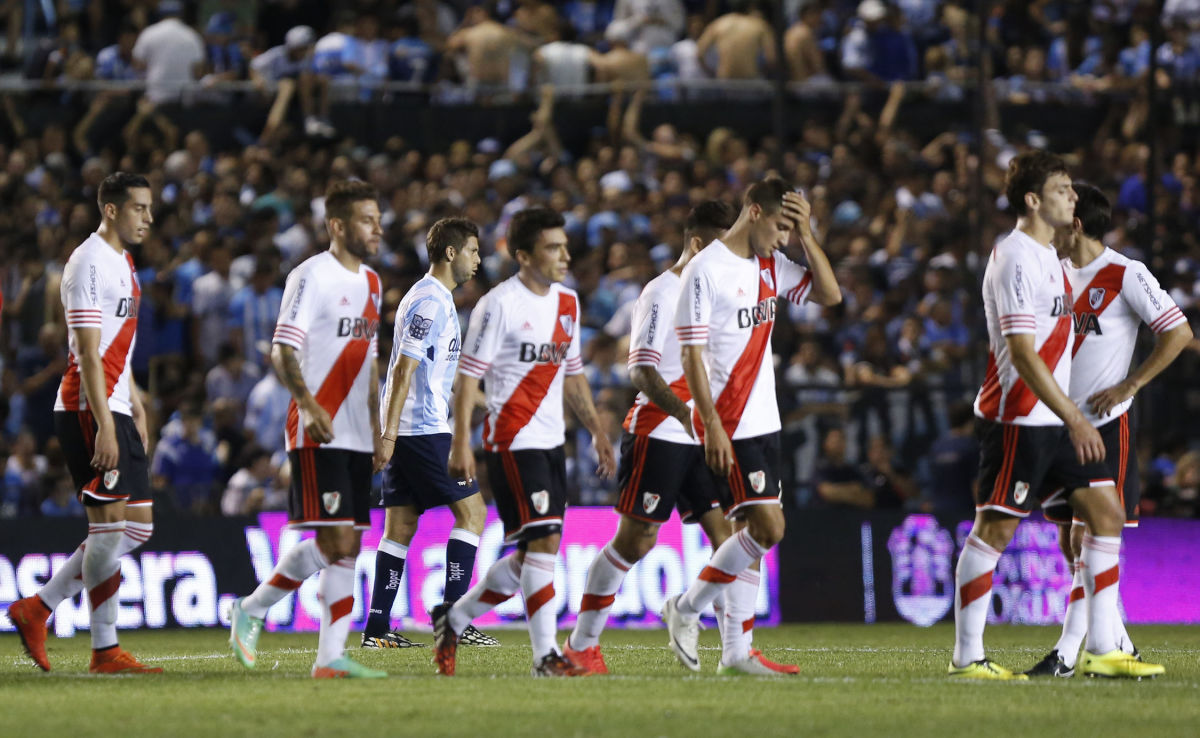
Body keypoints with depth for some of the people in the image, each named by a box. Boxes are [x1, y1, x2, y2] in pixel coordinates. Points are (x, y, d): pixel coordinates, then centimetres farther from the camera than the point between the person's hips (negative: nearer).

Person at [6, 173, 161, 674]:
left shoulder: (121, 262, 18)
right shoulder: (90, 263, -13)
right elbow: (88, 353, -18)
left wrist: (136, 406, 22)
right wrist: (104, 426, -22)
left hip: (115, 409, 10)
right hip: (90, 409, -10)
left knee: (136, 527, 8)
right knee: (111, 525, -9)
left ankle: (37, 609, 13)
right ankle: (105, 651, -4)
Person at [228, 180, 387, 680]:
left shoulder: (370, 282, 18)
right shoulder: (313, 276, -9)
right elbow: (283, 353, -15)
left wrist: (376, 431, 20)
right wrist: (310, 405, -28)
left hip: (355, 437, 8)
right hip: (318, 433, -8)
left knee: (343, 544, 6)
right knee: (339, 541, -12)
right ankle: (331, 657, -6)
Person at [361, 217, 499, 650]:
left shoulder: (433, 298, 20)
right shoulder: (431, 301, -12)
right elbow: (403, 371, -18)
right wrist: (389, 433, -22)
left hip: (406, 432, 10)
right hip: (423, 430, -10)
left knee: (400, 527, 7)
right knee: (471, 512, -7)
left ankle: (377, 629, 5)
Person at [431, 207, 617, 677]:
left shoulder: (567, 303, 13)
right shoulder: (499, 305, -11)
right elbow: (468, 375, -11)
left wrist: (597, 432, 18)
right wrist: (461, 443, -16)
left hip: (551, 443, 8)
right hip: (513, 441, -8)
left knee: (532, 557, 9)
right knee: (544, 541, -15)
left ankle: (452, 620, 25)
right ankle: (546, 656, -12)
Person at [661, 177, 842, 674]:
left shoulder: (771, 266, 11)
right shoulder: (706, 270, -12)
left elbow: (829, 294, 15)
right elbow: (691, 354, -14)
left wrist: (806, 234, 3)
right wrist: (712, 428, -19)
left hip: (763, 423, 8)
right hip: (729, 425, -8)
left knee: (751, 533, 7)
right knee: (768, 527, -14)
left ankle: (735, 651, 11)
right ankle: (686, 610, 2)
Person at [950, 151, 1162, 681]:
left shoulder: (1046, 255, 16)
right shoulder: (1015, 259, -16)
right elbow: (1022, 353, -22)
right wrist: (1074, 419, -24)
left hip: (1056, 419, 10)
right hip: (1017, 420, -10)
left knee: (1106, 515, 5)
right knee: (994, 530, -5)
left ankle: (1101, 649, 8)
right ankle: (966, 657, 1)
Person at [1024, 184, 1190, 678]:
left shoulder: (1126, 276, -10)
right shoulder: (1057, 274, 11)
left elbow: (1179, 333, -11)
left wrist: (1127, 387, -12)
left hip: (1106, 427, -8)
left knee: (1088, 540, -10)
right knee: (1069, 541, 8)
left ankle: (1067, 652, -12)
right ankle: (1119, 644, 19)